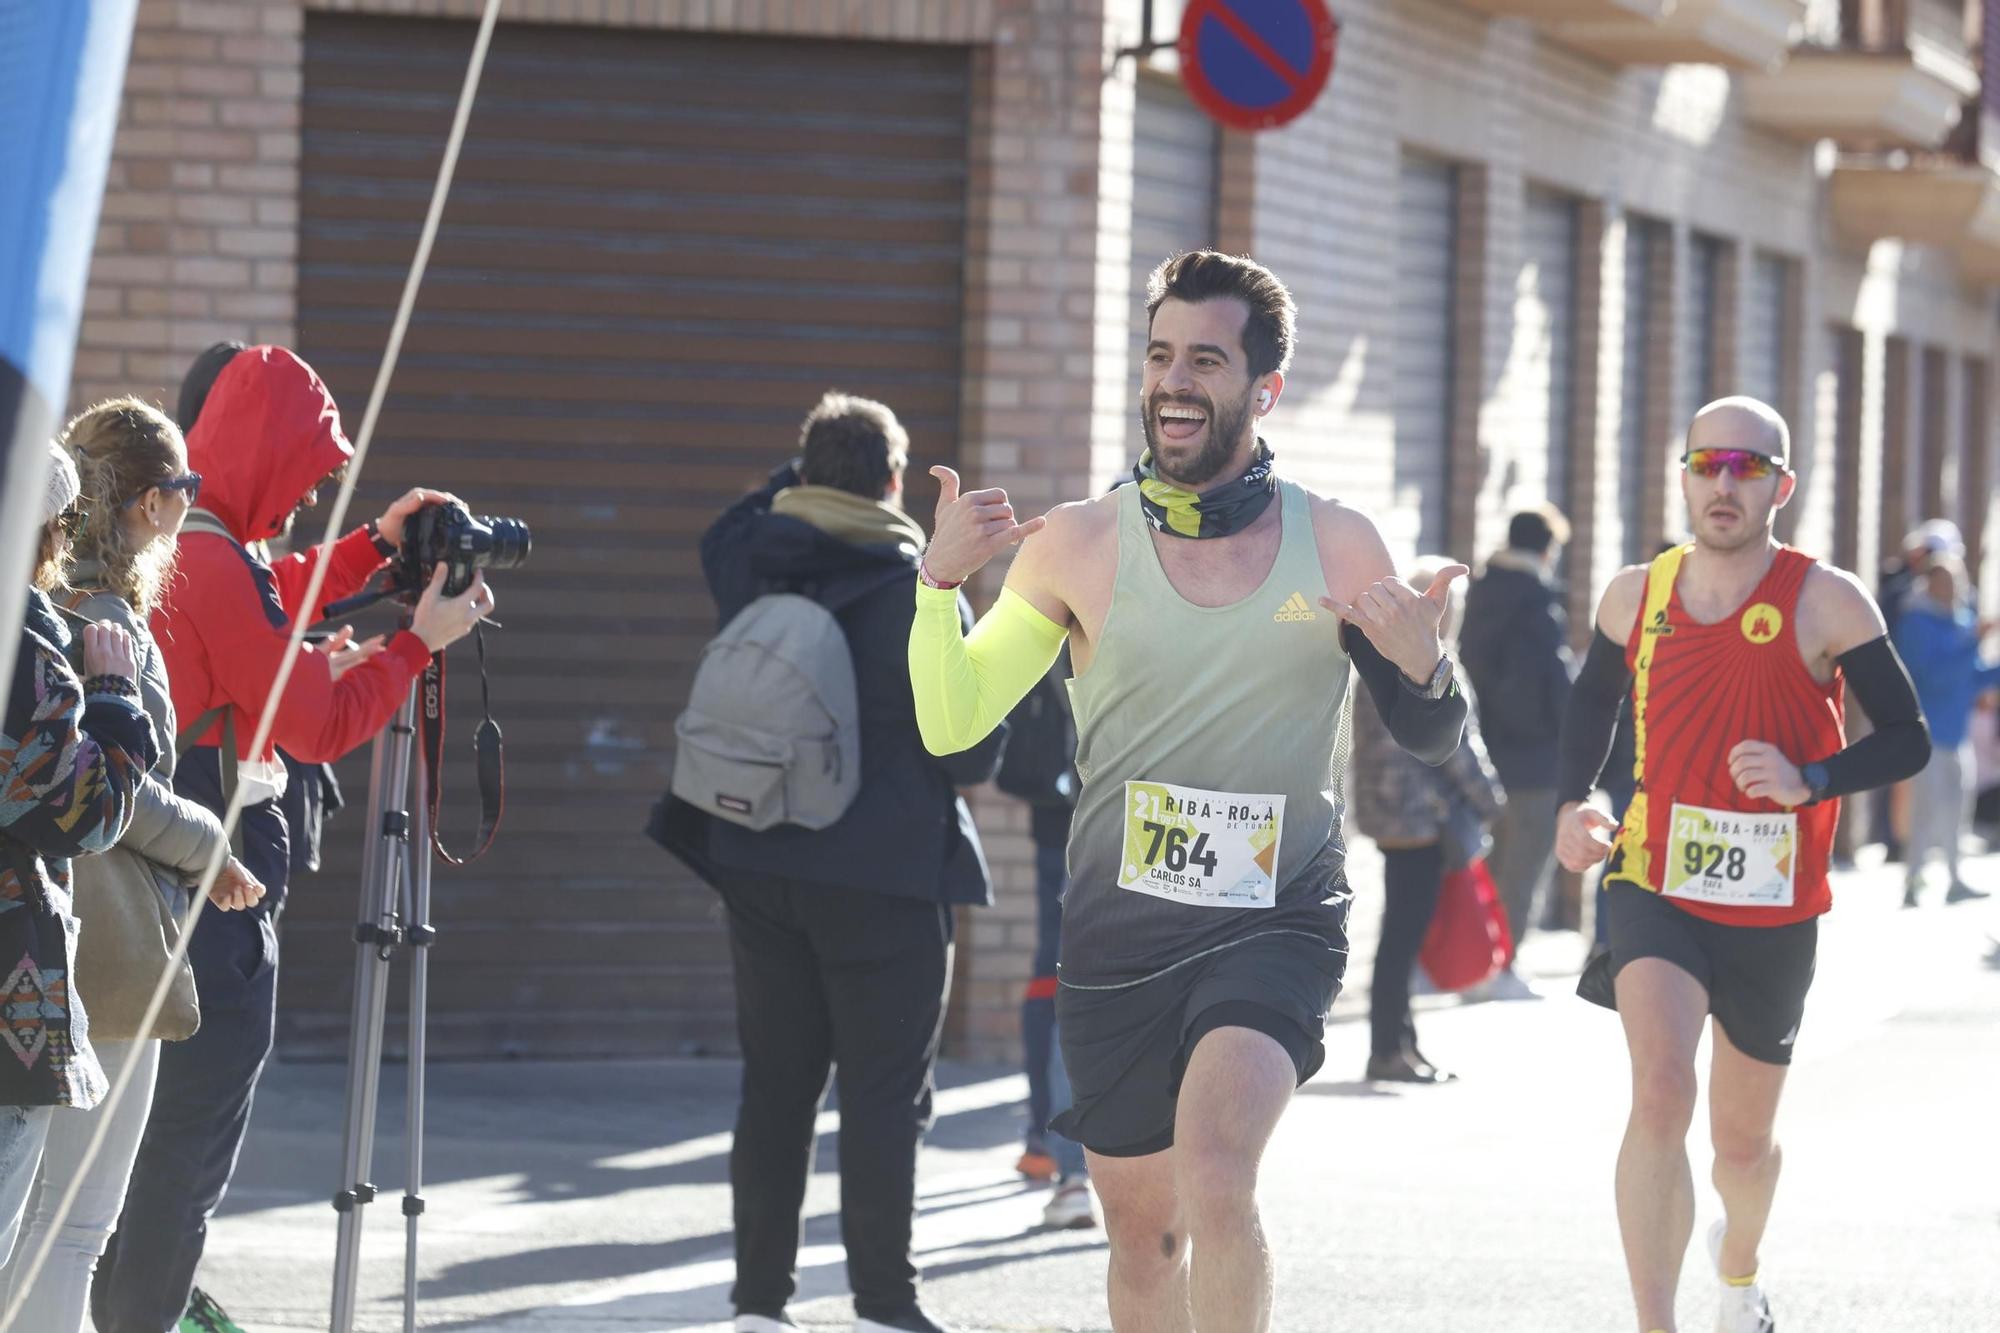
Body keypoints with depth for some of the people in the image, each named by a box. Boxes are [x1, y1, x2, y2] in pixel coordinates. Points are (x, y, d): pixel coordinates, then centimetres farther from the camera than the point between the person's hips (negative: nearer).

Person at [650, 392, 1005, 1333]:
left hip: (761, 866, 5)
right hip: (885, 870, -5)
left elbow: (722, 540, 28)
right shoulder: (920, 589, -12)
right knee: (885, 1094, -2)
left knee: (775, 1085, 11)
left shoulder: (756, 570, 1)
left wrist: (800, 481, 18)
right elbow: (974, 748, -10)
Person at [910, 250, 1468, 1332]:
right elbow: (950, 724, -1)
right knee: (1142, 1234, 12)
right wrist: (940, 581, -18)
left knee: (1212, 1171, -27)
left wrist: (1420, 664, -16)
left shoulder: (1338, 547, 0)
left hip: (1276, 923, -2)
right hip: (1117, 935, 2)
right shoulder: (1079, 544, 0)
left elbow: (1430, 742, 8)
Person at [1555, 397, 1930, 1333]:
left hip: (1775, 909, 0)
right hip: (1656, 889, 0)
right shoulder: (1637, 596, 1)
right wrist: (1572, 804, 2)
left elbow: (1906, 739, -7)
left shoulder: (1826, 603, -8)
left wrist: (1810, 781, -24)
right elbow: (1593, 702, 19)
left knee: (1743, 1140, 16)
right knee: (1660, 1093, -25)